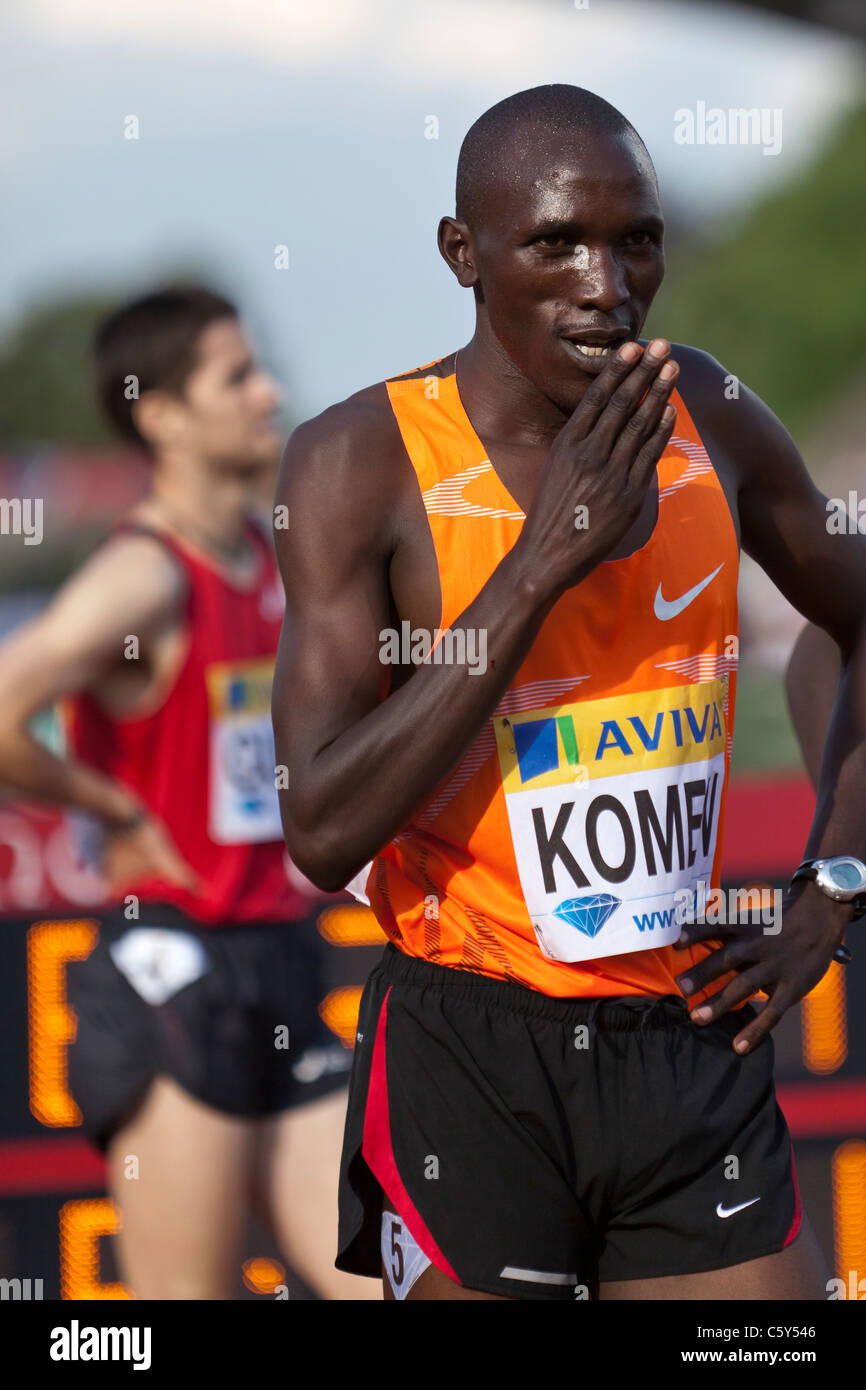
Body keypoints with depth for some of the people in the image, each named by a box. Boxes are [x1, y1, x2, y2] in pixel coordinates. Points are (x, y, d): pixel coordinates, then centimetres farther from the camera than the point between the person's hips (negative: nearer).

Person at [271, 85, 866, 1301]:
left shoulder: (704, 416, 4)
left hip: (694, 1042, 4)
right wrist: (545, 559, -21)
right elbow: (324, 834, -19)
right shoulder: (361, 460, -10)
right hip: (471, 1054, -4)